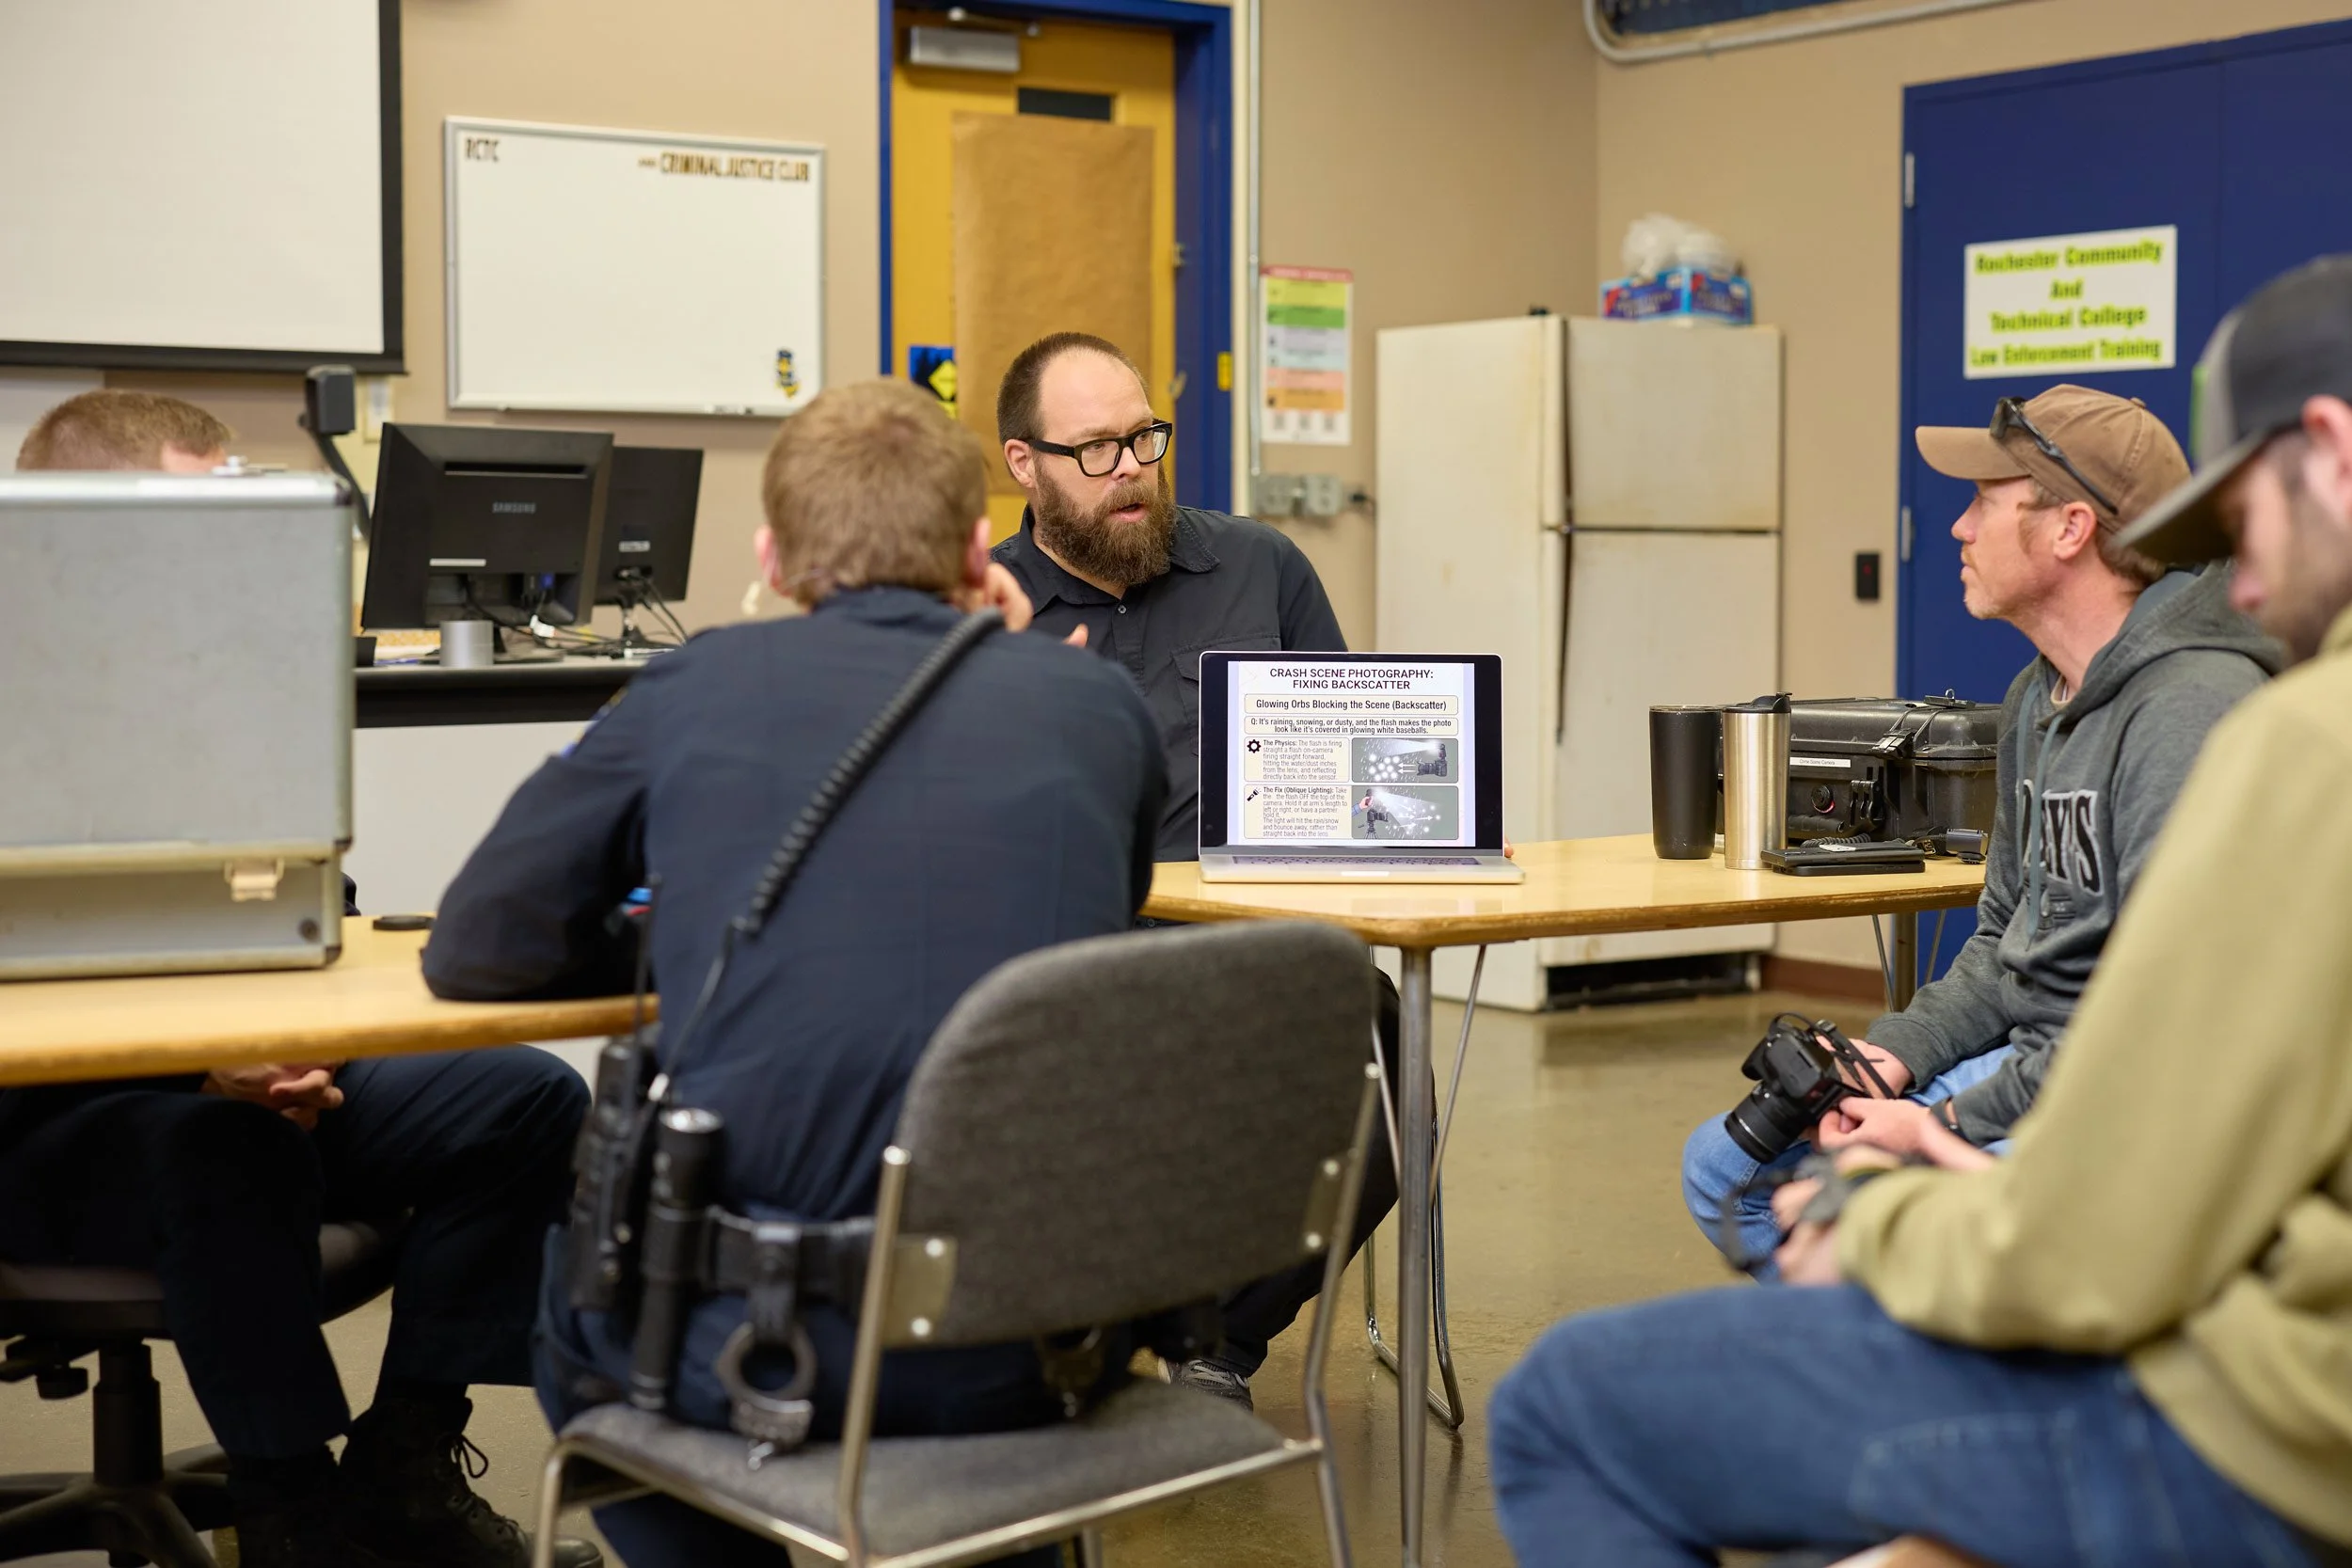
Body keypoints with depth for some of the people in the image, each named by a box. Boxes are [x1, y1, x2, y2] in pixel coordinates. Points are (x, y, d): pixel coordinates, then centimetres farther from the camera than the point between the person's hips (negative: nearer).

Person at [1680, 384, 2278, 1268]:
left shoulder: (2194, 707, -19)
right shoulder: (2035, 700, 14)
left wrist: (1958, 1123, -21)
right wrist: (1895, 1050, 1)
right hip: (2023, 1059, 10)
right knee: (1723, 1166, 6)